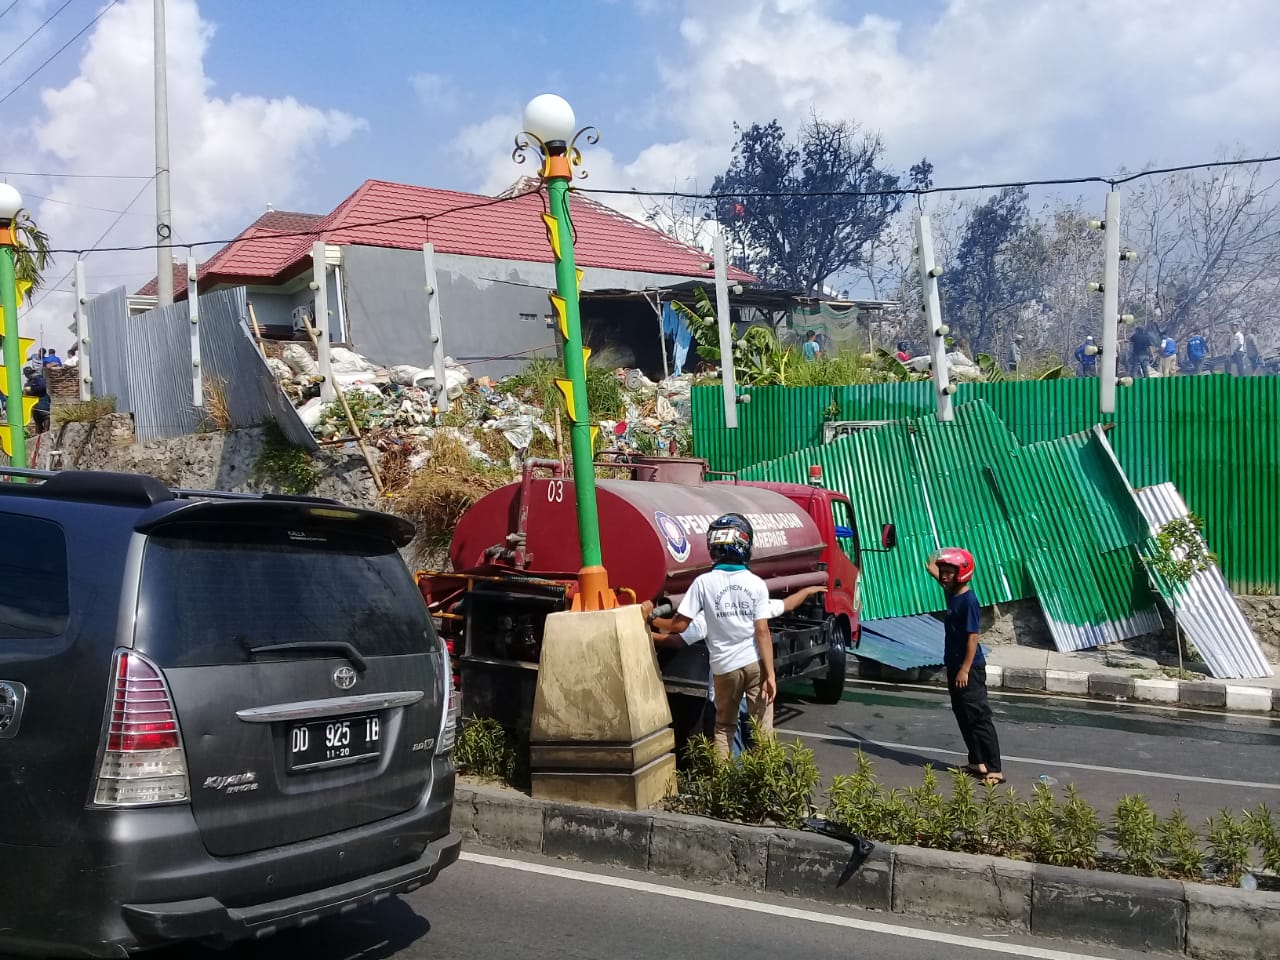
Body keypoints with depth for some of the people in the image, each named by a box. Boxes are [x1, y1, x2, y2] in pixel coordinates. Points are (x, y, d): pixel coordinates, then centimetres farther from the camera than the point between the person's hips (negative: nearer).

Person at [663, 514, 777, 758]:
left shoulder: (704, 582, -8)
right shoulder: (756, 583, -6)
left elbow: (679, 626, -9)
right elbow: (762, 632, -10)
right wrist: (770, 674, -7)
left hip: (725, 666, 1)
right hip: (755, 663, 0)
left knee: (724, 726, 19)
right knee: (763, 727, 9)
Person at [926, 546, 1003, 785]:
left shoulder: (969, 600, -19)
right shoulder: (952, 594, 5)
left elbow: (973, 636, -21)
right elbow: (946, 584, 31)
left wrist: (965, 669, -22)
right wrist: (934, 571, 39)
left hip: (969, 669, -9)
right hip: (955, 666, 9)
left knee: (979, 718, -8)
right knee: (963, 716, 14)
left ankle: (995, 769, -7)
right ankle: (977, 763, 22)